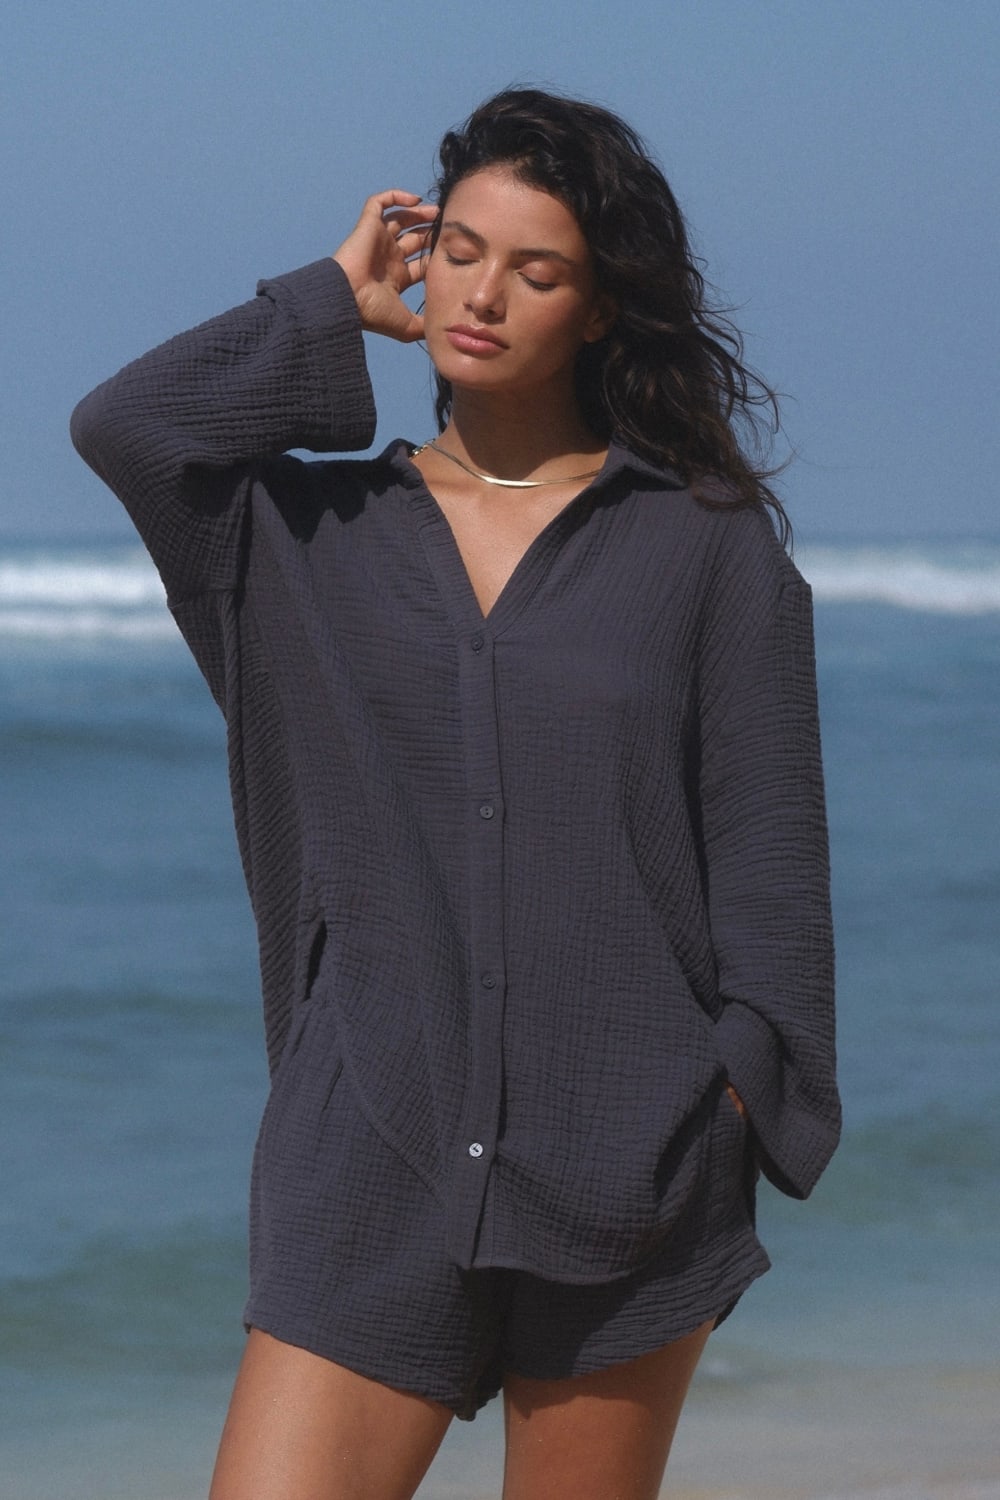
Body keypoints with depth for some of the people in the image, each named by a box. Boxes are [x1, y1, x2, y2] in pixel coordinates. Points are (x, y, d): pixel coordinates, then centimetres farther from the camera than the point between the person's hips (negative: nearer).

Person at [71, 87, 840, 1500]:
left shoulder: (705, 543, 5)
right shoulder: (306, 531, 10)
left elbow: (767, 847, 4)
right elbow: (121, 427, -9)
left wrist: (749, 1087, -5)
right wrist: (332, 305, 4)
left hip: (622, 1165, -1)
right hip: (370, 1162, 1)